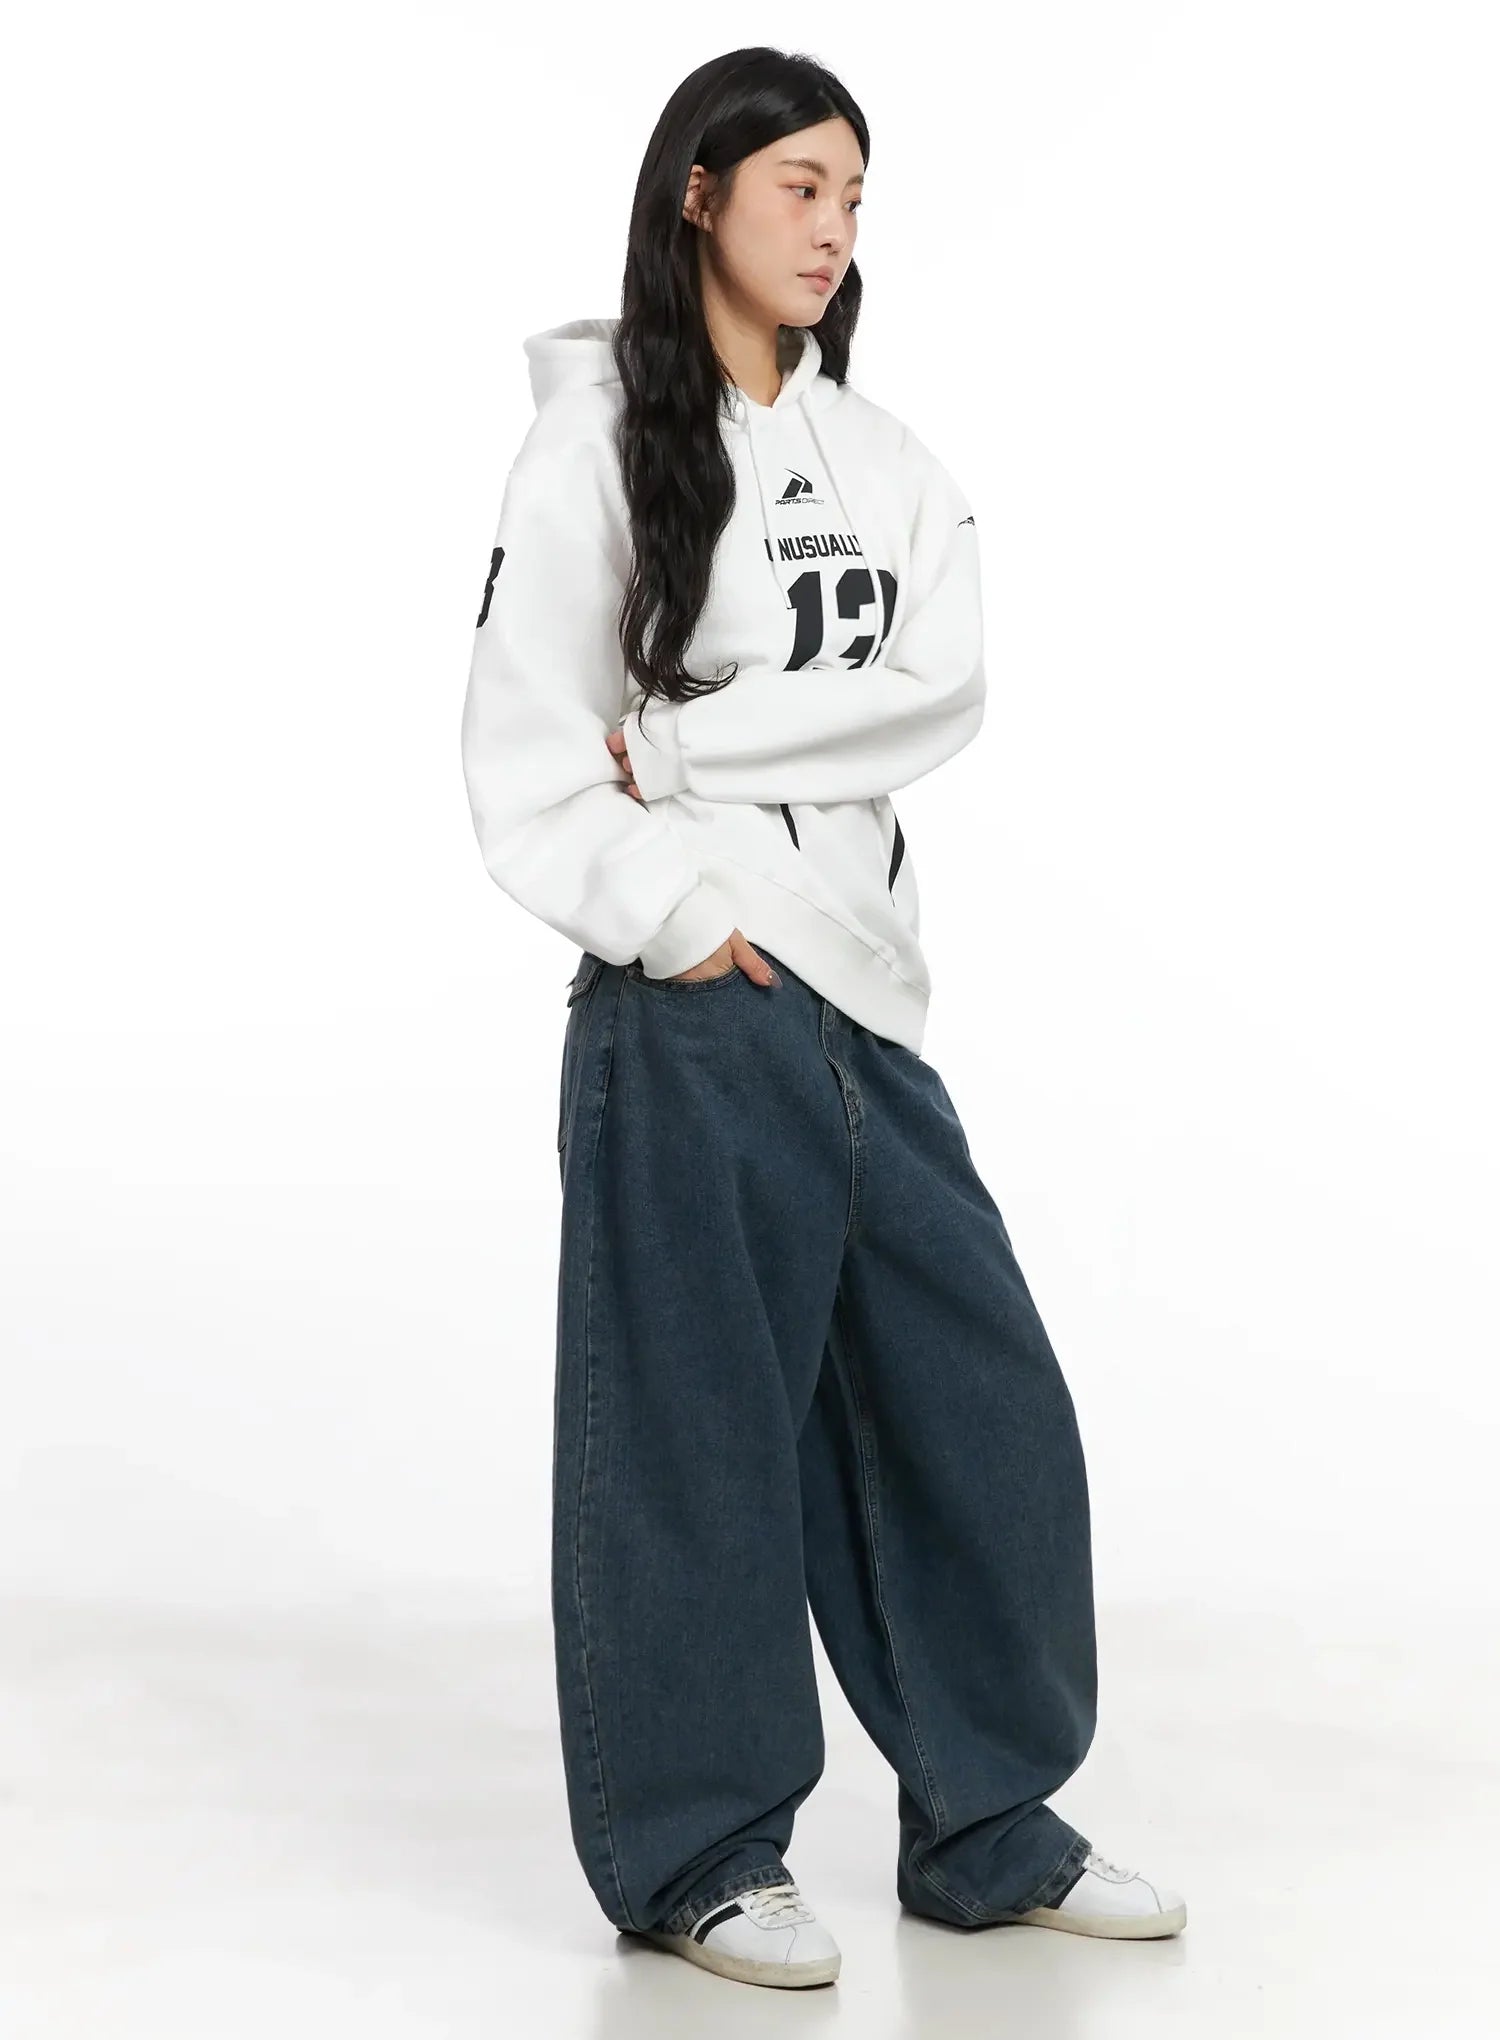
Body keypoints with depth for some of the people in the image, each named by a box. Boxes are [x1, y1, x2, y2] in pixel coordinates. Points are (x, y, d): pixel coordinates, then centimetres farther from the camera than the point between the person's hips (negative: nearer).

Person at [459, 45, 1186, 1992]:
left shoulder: (885, 458, 14)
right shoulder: (599, 442, -1)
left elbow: (943, 691, -2)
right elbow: (524, 752, -6)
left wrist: (688, 746, -10)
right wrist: (677, 919, -15)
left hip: (867, 993, 6)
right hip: (694, 1007, -6)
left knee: (984, 1406, 8)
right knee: (701, 1430, 1)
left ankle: (989, 1830, 22)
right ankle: (692, 1855, 16)